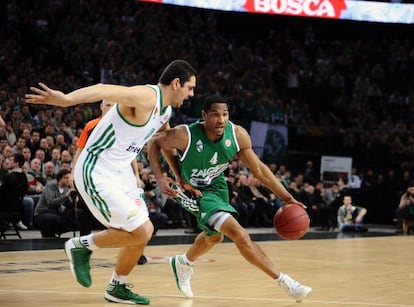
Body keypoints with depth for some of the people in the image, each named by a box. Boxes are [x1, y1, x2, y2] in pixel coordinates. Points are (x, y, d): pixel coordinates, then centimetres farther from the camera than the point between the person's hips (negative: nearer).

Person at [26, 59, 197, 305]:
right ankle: (82, 246, 6)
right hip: (96, 173, -10)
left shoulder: (166, 110, 10)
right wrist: (65, 99, -54)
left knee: (144, 232, 12)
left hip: (120, 172, 10)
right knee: (140, 232, -12)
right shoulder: (146, 97, -21)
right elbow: (103, 90, -37)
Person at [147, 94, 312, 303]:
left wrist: (286, 198, -10)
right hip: (195, 191, -6)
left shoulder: (238, 135, -21)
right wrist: (160, 179, -25)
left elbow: (258, 169, -9)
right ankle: (285, 282, -15)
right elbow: (154, 143, -15)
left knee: (214, 236, 30)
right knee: (239, 234, -21)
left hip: (217, 185, 6)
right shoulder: (186, 135, -33)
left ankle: (183, 264, 61)